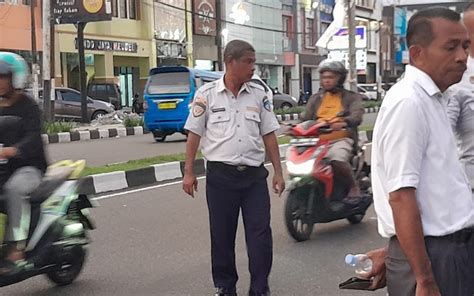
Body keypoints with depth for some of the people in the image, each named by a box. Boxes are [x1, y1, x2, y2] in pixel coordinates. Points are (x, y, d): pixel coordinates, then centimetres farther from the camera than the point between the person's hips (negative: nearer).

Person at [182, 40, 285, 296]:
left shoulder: (258, 94, 6)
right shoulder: (207, 94, -2)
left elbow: (269, 135, 9)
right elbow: (194, 134, 1)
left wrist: (278, 171, 6)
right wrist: (188, 172, -2)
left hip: (254, 175, 2)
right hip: (220, 176, -2)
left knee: (260, 235, -1)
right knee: (222, 236, 8)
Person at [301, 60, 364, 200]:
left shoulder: (352, 97, 13)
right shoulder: (315, 98, 27)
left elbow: (357, 116, -7)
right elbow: (306, 118, 17)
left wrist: (343, 122, -30)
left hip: (341, 137, -4)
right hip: (317, 138, 4)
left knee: (337, 160, -36)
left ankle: (354, 186, -11)